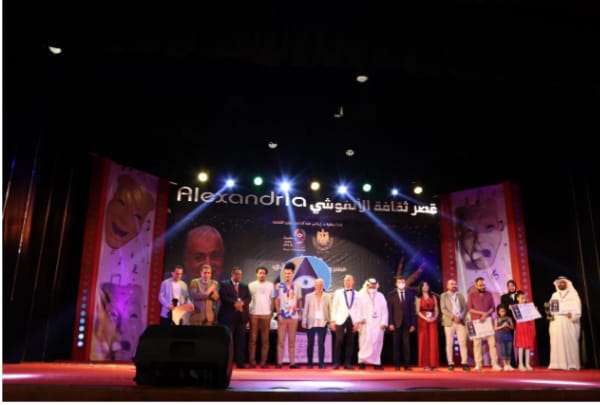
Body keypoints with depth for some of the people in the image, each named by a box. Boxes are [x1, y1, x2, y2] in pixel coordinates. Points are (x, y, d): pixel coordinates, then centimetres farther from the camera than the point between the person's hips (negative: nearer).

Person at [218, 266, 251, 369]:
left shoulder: (245, 286, 17)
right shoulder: (224, 284, 4)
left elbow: (248, 298, 5)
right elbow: (223, 297, -10)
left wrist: (242, 303, -15)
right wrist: (235, 303, -18)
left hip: (241, 316, 4)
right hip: (228, 316, -4)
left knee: (240, 340, 3)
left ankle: (240, 362, 5)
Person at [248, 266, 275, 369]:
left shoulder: (270, 285, 7)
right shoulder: (251, 285, 6)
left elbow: (272, 300, 7)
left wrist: (271, 313, 0)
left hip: (266, 314, 1)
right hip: (253, 314, 0)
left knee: (265, 339, 3)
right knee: (253, 339, 1)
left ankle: (263, 361, 7)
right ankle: (252, 361, 6)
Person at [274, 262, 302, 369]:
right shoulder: (279, 286, 1)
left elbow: (299, 300, 13)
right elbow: (277, 301, -1)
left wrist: (299, 308, -5)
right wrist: (279, 314, -8)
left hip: (293, 317, 2)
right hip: (282, 316, -2)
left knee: (292, 341, 7)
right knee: (281, 340, 0)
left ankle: (292, 362, 10)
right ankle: (279, 362, 4)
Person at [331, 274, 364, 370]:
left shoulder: (356, 294, 9)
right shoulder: (338, 292, 9)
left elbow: (358, 309, 6)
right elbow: (334, 307, 7)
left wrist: (357, 322, -2)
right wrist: (333, 321, 1)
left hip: (352, 320, 1)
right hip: (341, 319, -1)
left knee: (350, 342, 1)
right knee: (339, 340, -8)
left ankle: (347, 363, 9)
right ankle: (336, 363, -1)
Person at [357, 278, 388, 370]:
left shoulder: (380, 296, 14)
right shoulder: (360, 296, 5)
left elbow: (384, 310, 8)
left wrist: (384, 322, -2)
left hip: (378, 324, 3)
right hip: (365, 324, -3)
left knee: (377, 343, 1)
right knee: (365, 342, -8)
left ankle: (376, 362, 6)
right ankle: (362, 361, -2)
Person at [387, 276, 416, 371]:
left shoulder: (410, 294, 9)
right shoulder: (391, 294, 5)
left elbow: (412, 310, 8)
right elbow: (390, 310, 1)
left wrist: (413, 324, 2)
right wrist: (391, 323, -7)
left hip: (407, 323, 1)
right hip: (396, 323, -1)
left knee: (407, 345, -2)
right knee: (396, 345, 2)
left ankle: (407, 365, 3)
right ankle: (397, 365, 8)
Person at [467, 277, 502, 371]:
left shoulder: (489, 294, 9)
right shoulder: (471, 295, 2)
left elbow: (492, 307, 5)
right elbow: (470, 309, -4)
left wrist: (486, 315, -13)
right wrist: (482, 313, -13)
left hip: (488, 320, 2)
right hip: (476, 321, -1)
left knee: (492, 342, -3)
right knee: (477, 343, -1)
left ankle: (495, 364, 0)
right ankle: (478, 364, 2)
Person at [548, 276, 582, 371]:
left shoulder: (573, 293, 10)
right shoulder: (554, 295, 21)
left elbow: (577, 305, -3)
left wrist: (573, 315, -20)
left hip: (569, 321, -3)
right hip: (556, 321, 3)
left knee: (570, 341, -8)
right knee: (557, 341, -3)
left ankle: (572, 364, -6)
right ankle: (558, 363, -4)